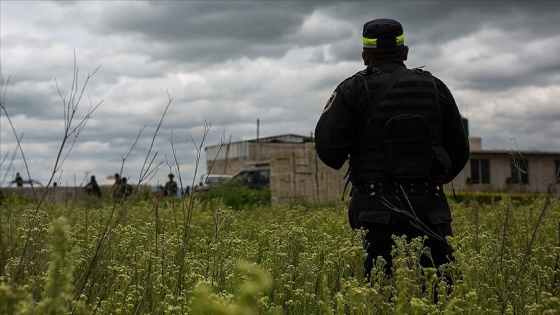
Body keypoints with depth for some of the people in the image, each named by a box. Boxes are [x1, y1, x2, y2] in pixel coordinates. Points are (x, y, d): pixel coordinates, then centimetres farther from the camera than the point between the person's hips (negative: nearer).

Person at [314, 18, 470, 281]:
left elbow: (328, 148, -8)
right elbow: (459, 150, 14)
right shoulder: (436, 87, 11)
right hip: (429, 207, 3)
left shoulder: (353, 90, 0)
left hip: (377, 209, -2)